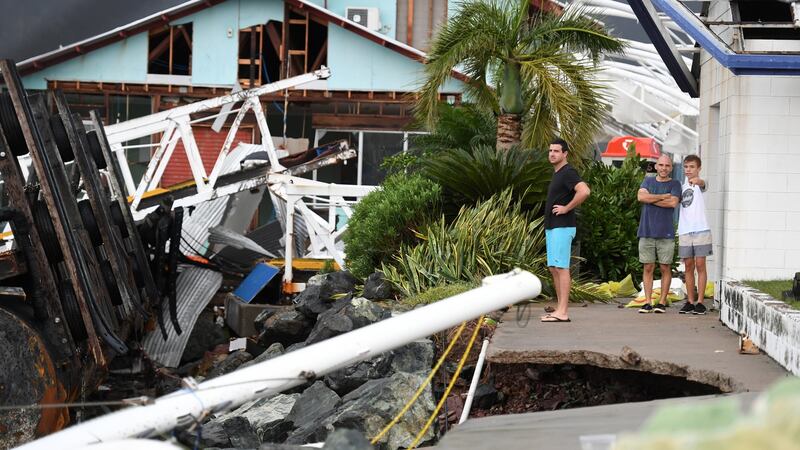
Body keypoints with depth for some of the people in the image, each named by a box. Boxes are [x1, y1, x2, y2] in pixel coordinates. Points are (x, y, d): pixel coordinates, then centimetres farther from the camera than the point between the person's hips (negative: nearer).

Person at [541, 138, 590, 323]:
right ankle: (560, 310, 13)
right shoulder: (557, 174, 19)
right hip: (552, 227, 10)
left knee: (561, 267, -12)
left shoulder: (568, 172, -13)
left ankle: (562, 312, -14)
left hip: (562, 228, -10)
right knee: (554, 268, 10)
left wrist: (566, 208, -20)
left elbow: (584, 191, -29)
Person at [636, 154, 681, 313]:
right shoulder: (648, 181, 13)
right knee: (648, 268, 3)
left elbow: (673, 202, -13)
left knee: (665, 268, 1)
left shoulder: (674, 184, 5)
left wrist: (651, 199, -6)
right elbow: (641, 196, -5)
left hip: (666, 233, -2)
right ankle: (647, 302, 6)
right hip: (647, 232, 2)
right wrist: (663, 196, -7)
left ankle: (662, 302, 7)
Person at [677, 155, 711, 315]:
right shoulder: (682, 186, 16)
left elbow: (702, 183, -28)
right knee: (688, 266, 6)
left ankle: (699, 302, -2)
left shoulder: (700, 184, -3)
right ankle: (690, 301, 10)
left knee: (700, 265, -4)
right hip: (684, 231, 5)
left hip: (701, 230, -5)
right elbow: (677, 201, 27)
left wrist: (696, 180, -50)